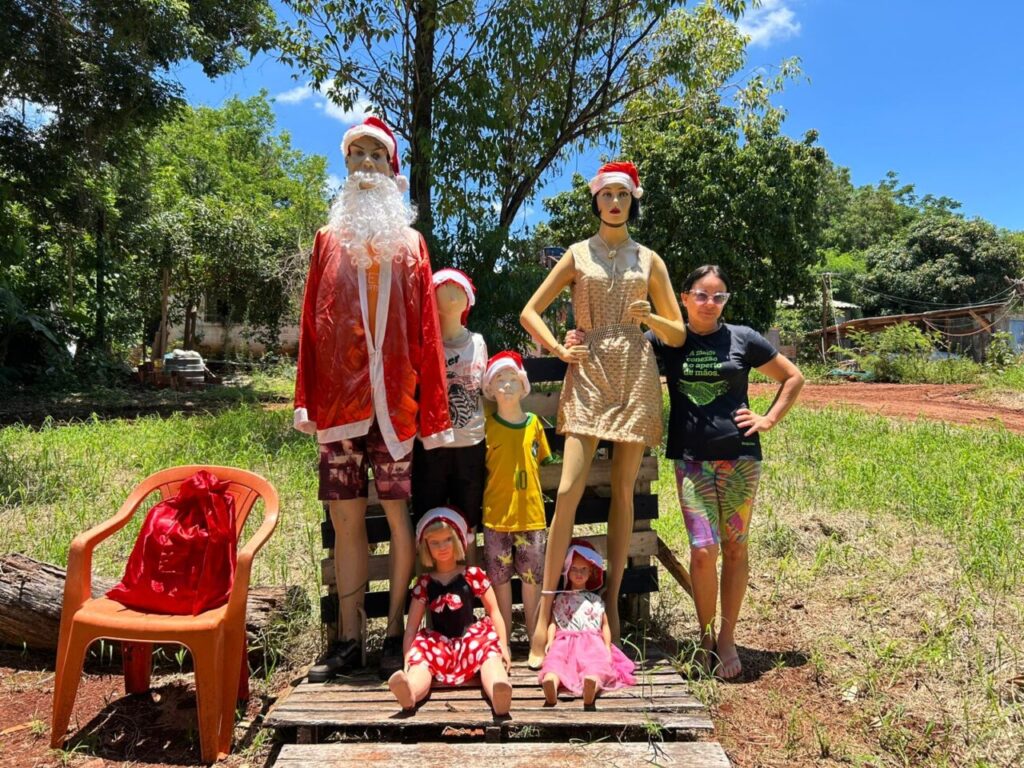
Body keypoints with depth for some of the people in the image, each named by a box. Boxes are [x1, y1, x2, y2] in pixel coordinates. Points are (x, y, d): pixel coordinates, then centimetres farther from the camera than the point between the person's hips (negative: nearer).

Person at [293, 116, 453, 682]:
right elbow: (310, 325, 8)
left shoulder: (410, 244, 11)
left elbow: (426, 330, 4)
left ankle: (395, 632, 16)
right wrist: (305, 399, -2)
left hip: (394, 400, -1)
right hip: (338, 398, 1)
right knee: (346, 519, 5)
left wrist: (434, 410, -2)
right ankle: (349, 637, 17)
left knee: (398, 515, 2)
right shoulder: (328, 240, 14)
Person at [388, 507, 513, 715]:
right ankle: (409, 692, -61)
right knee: (420, 659, -28)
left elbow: (493, 611, 7)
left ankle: (499, 696, -60)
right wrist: (408, 659, -2)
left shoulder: (473, 575, 6)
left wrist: (503, 645, 0)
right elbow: (412, 626, 9)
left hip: (473, 638, -1)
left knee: (490, 652, -31)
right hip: (439, 644, 1)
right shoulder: (424, 584, 11)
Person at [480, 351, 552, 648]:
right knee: (500, 578, 8)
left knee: (532, 578, 8)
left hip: (531, 515, 1)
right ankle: (504, 641, 24)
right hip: (497, 516, -1)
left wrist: (526, 491, 7)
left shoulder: (534, 423, 2)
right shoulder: (486, 425, -4)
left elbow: (540, 463, 12)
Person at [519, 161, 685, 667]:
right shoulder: (578, 254, 11)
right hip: (589, 374, -1)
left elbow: (678, 334, 12)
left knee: (623, 491, 2)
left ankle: (612, 602, 14)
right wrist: (559, 350, -5)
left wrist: (648, 317, -7)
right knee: (569, 489, -12)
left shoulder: (648, 259, 13)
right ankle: (545, 612, -6)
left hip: (636, 376, 2)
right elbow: (529, 312, 10)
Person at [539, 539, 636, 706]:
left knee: (598, 662, -37)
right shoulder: (561, 599, 26)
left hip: (591, 641, 0)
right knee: (554, 659, -36)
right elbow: (553, 622, 14)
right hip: (565, 639, 0)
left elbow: (605, 625, 22)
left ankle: (592, 687, -69)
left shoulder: (595, 600, 27)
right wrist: (550, 641, -4)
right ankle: (550, 681, -67)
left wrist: (607, 647, 6)